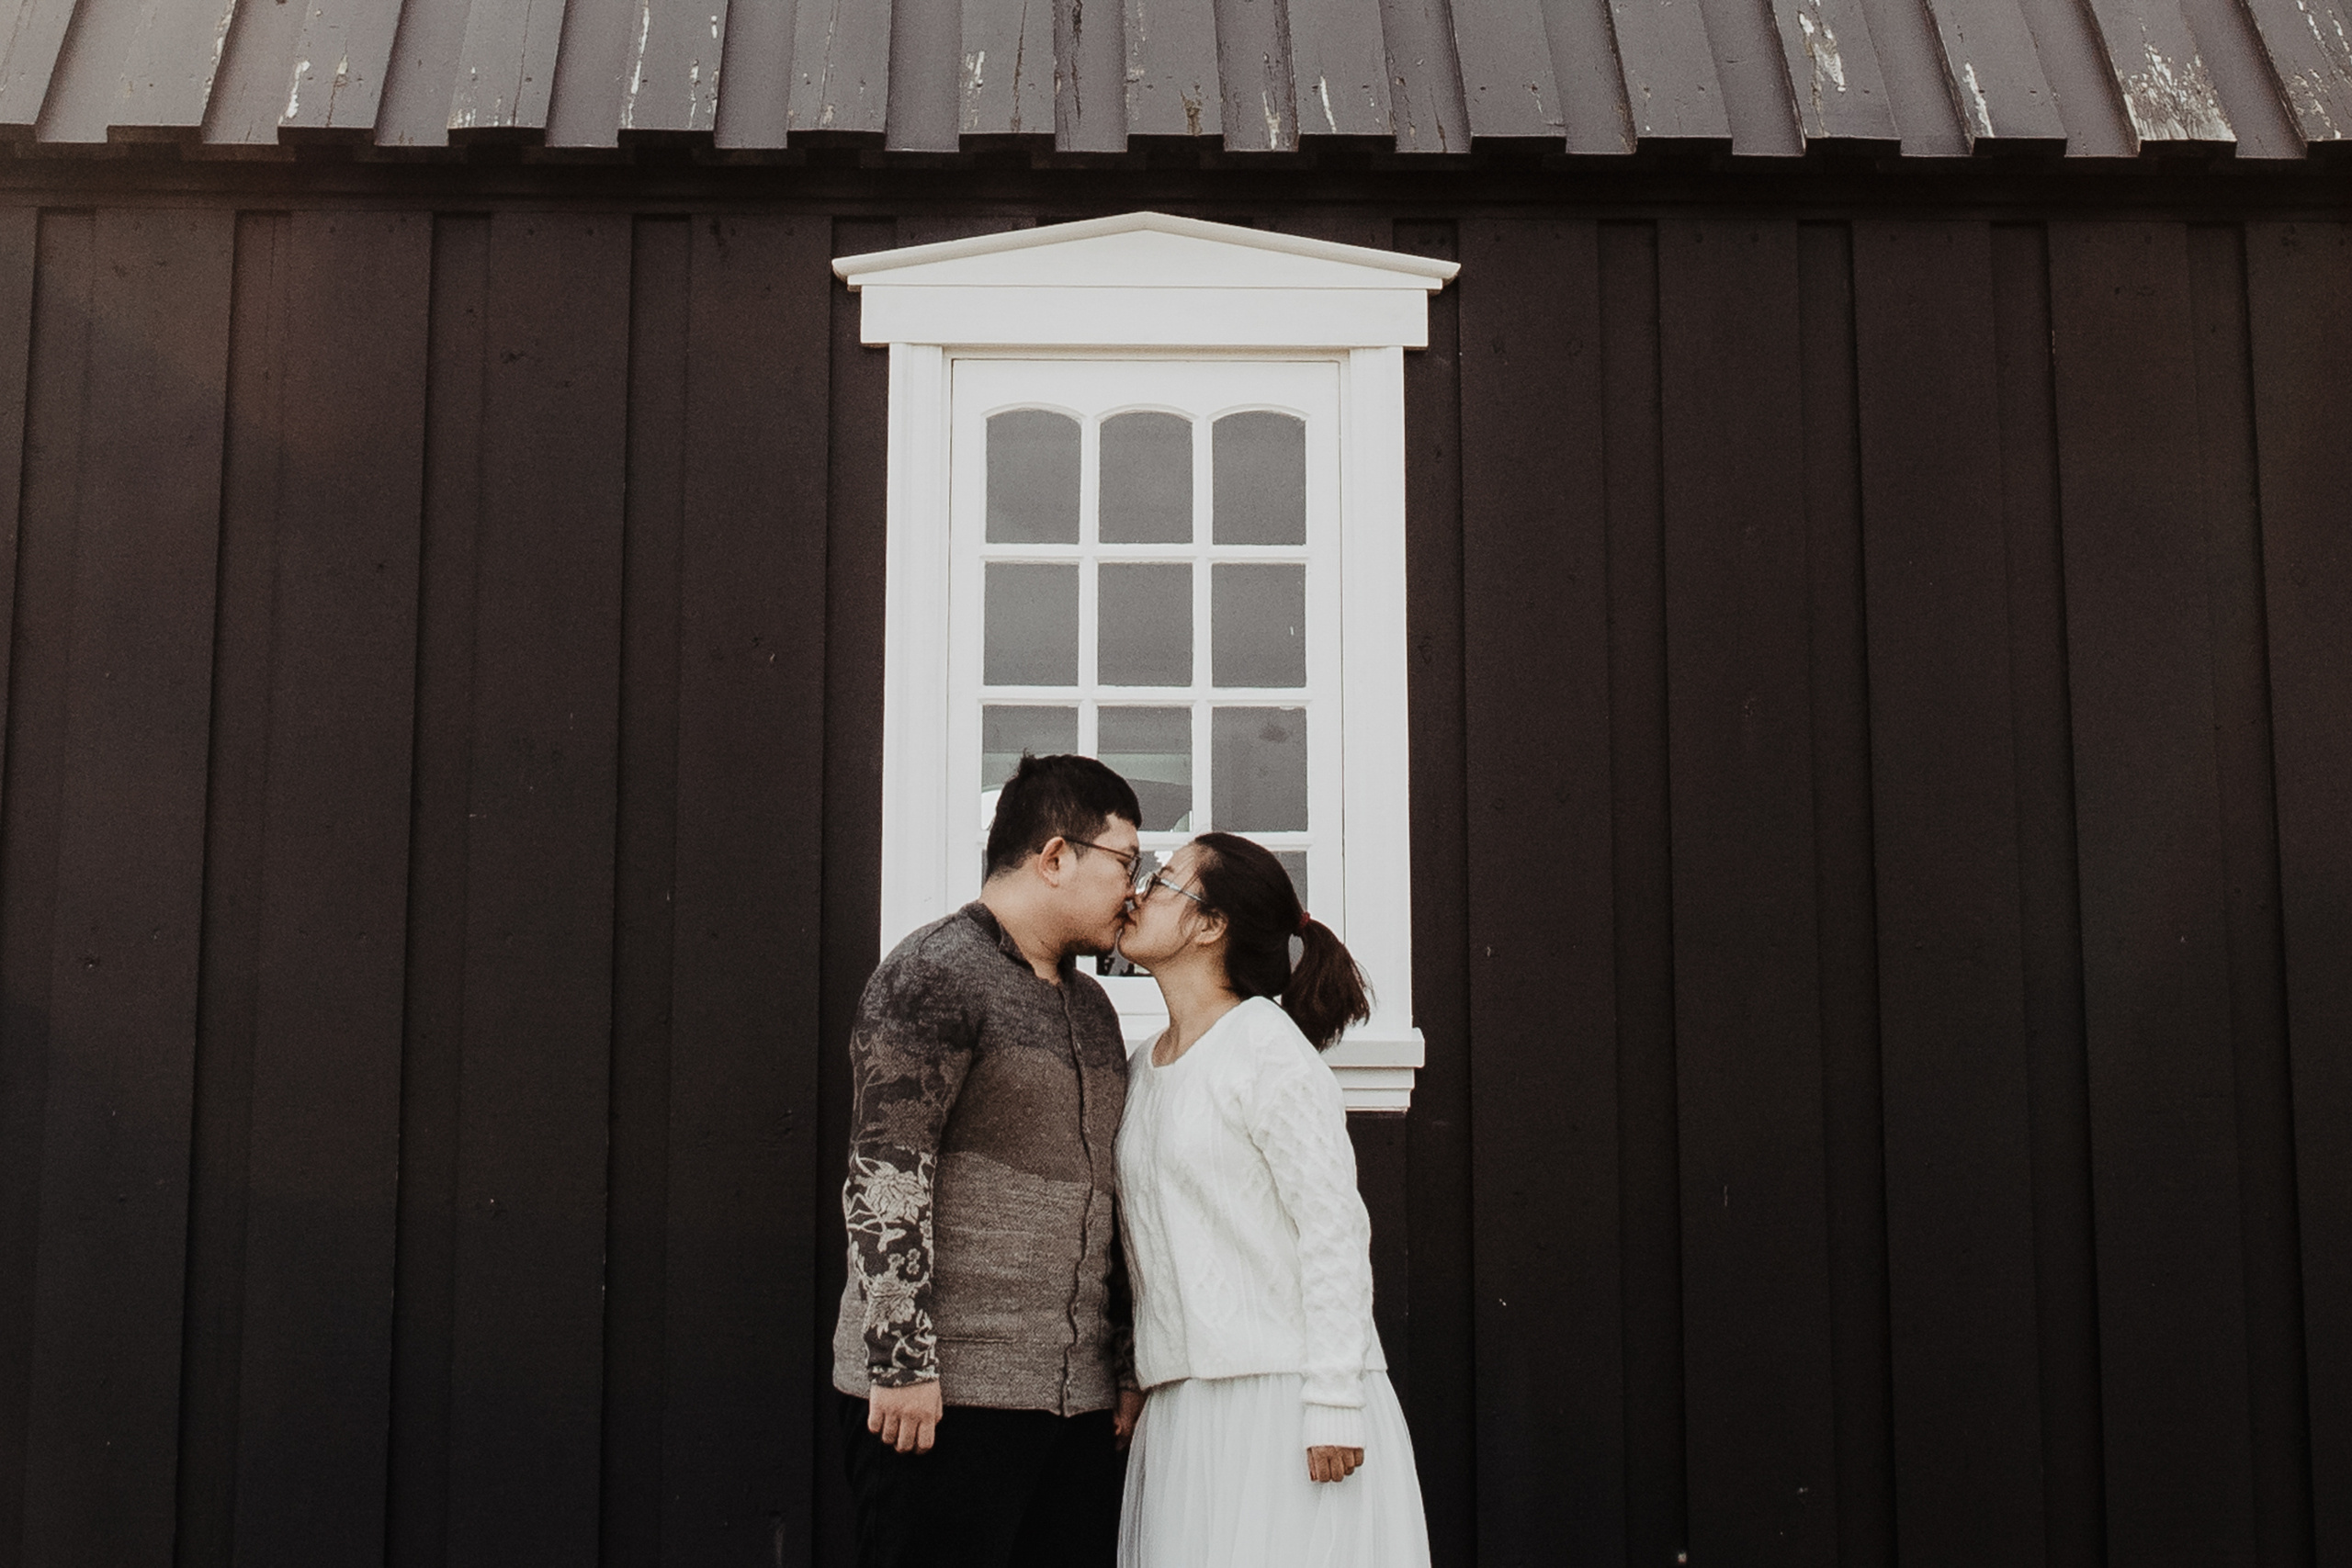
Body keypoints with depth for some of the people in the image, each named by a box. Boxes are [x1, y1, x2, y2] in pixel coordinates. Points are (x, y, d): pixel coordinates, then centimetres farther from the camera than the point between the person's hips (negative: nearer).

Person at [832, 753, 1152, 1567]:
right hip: (945, 1391, -7)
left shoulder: (1091, 1005, 19)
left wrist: (1128, 1368, 17)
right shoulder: (933, 976, -7)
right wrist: (903, 1362, -18)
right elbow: (883, 1180, -14)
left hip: (1079, 1397, 8)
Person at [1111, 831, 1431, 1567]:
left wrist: (1333, 1404, -18)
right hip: (1184, 1403, 7)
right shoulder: (1143, 1069, 15)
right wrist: (1136, 1388, 13)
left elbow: (1334, 1228, -13)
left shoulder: (1269, 1050, -8)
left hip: (1282, 1391, -7)